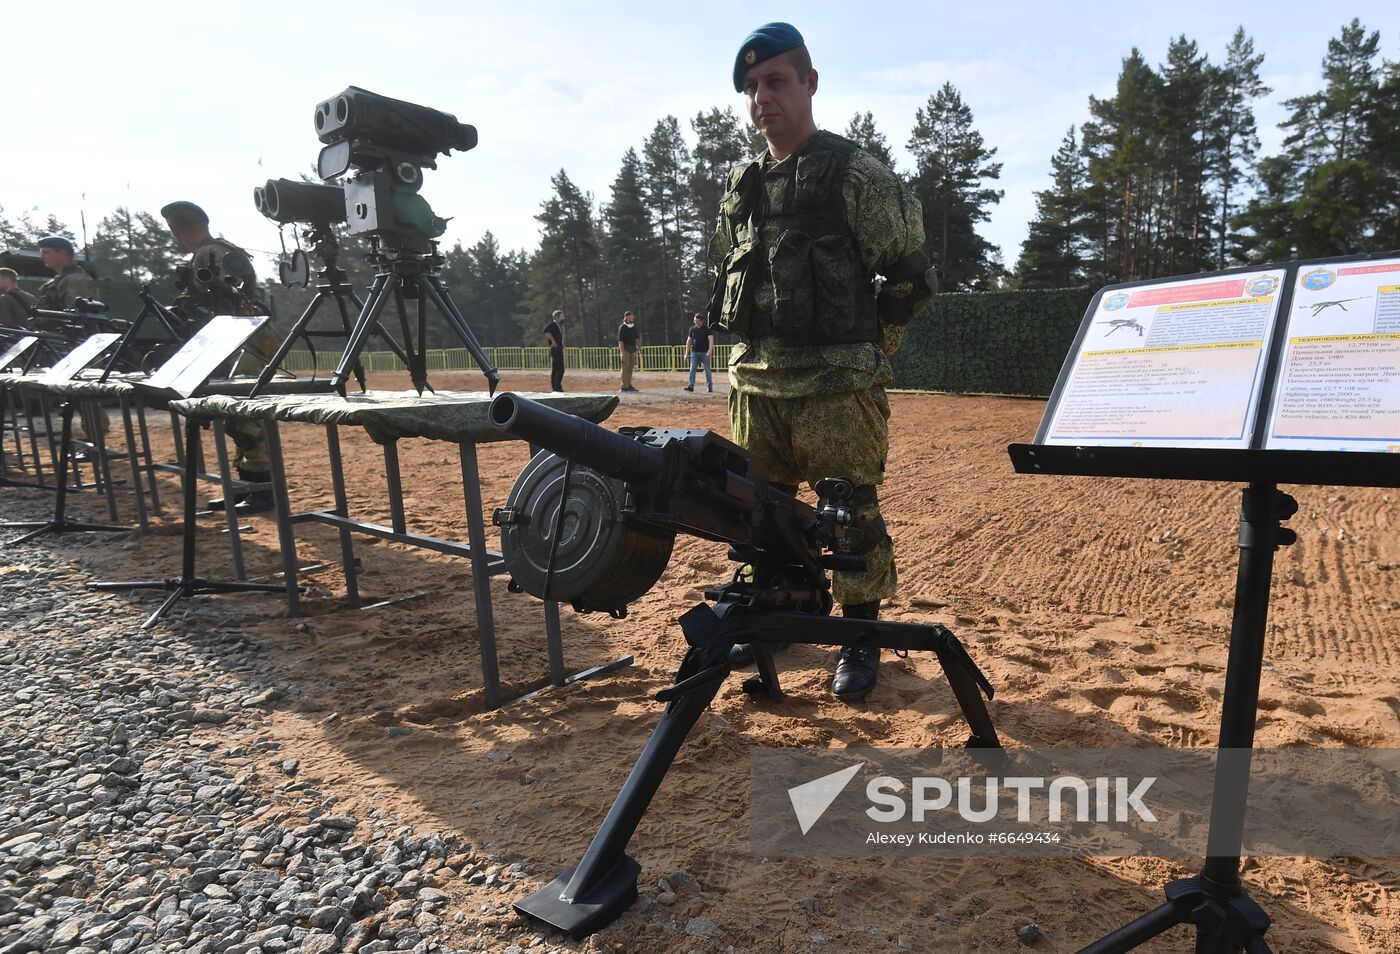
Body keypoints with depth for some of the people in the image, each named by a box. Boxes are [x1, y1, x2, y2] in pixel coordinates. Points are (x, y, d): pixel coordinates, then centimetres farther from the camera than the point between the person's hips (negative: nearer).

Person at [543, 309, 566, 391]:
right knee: (555, 370, -8)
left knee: (560, 370, 11)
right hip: (555, 350, -10)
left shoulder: (559, 325, 17)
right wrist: (553, 341, -22)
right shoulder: (553, 325, -10)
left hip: (559, 350, 10)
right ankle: (555, 388, -6)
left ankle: (558, 387, 16)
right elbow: (546, 331, -28)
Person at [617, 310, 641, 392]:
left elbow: (637, 339, 20)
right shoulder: (622, 327, -6)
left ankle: (629, 385, 16)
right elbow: (620, 341, -12)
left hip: (633, 350, 7)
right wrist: (622, 352, -19)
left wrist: (639, 346, 7)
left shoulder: (634, 327, 14)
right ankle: (624, 386, -5)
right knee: (625, 368, -6)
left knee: (630, 369, 10)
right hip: (625, 349, -7)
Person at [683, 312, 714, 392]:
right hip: (694, 352, 3)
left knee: (707, 370, 3)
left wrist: (709, 351, -27)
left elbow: (711, 340, -12)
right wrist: (687, 353, 11)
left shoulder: (707, 329, -2)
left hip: (704, 353, -3)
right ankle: (691, 386, -10)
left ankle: (710, 386, 13)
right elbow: (689, 341, 15)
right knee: (692, 369, -7)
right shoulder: (692, 329, 9)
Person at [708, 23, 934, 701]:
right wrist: (749, 345, 13)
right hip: (754, 383, 6)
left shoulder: (855, 174, -2)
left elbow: (910, 274, -1)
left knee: (851, 515, 1)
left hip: (835, 385, -6)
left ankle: (860, 637, 17)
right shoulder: (741, 186, 15)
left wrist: (869, 348, 1)